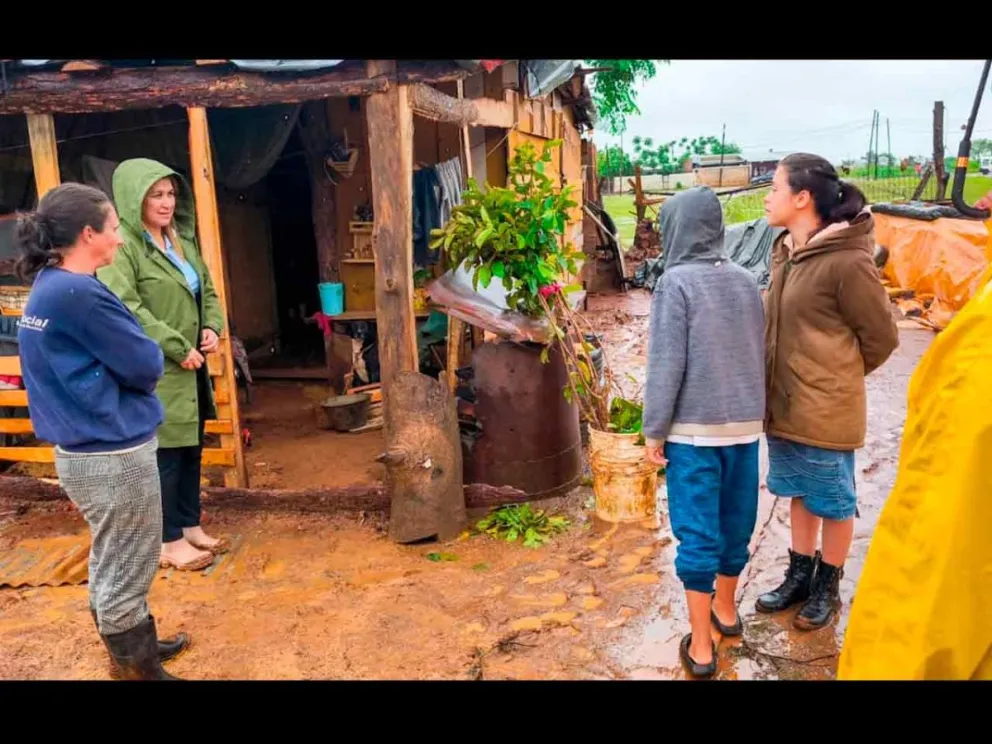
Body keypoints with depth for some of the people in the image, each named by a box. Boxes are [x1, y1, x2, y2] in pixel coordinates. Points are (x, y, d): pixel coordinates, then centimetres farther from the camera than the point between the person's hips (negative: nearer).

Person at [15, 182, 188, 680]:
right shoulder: (78, 293, -22)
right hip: (114, 453, -10)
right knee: (125, 572, 5)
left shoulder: (47, 288, 8)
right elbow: (146, 365, -17)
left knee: (111, 564, 24)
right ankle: (137, 668, 20)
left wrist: (116, 368, 0)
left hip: (85, 448, 10)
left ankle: (130, 649, 41)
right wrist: (145, 356, 2)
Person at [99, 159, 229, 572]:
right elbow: (125, 309, -22)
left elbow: (207, 289, 19)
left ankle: (191, 527, 29)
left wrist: (212, 327, 0)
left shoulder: (181, 239, 11)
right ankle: (170, 542, 15)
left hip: (191, 367, 8)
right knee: (165, 454, 1)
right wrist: (178, 348, -20)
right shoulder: (120, 246, -14)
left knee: (191, 448, 15)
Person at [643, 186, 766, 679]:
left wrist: (654, 431, -7)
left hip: (694, 430, -5)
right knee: (735, 522, 18)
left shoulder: (676, 282, -11)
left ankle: (701, 646, 11)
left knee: (697, 533, 3)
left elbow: (666, 364, -13)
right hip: (745, 426, 6)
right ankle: (725, 608, 38)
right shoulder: (747, 281, 6)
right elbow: (758, 354, 12)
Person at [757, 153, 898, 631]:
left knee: (833, 503, 12)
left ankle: (828, 587, 31)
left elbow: (881, 337, -10)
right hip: (786, 405, 7)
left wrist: (836, 378, 3)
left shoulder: (847, 260, -20)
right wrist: (796, 377, 11)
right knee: (801, 495, 21)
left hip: (826, 411, -7)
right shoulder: (786, 251, 4)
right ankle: (800, 576, 37)